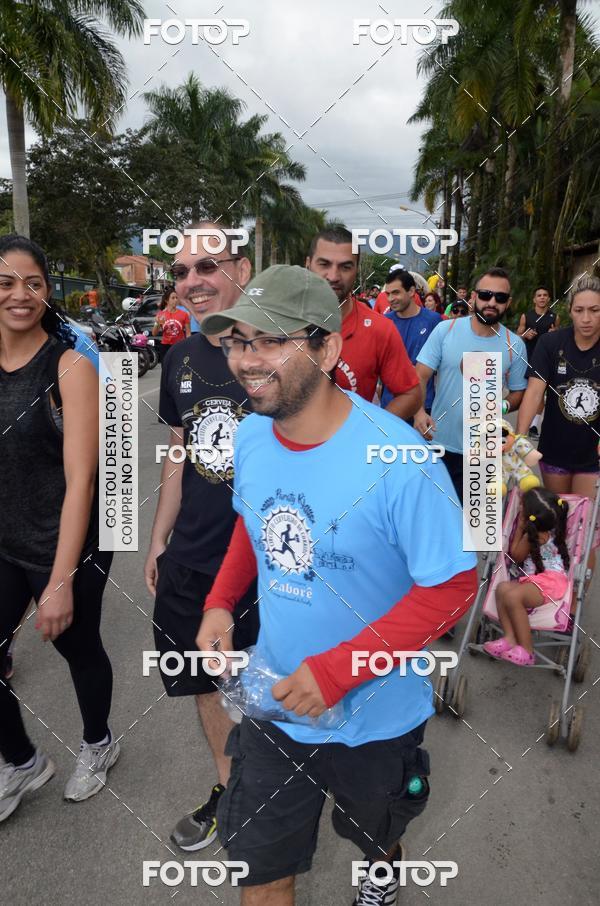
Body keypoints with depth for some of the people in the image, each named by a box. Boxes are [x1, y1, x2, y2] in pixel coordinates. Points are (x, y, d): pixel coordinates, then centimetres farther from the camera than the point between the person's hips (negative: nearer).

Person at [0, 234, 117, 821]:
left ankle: (97, 744, 46)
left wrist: (61, 581, -22)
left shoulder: (69, 368, -16)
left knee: (77, 648, 15)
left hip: (67, 546, -4)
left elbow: (80, 480, -20)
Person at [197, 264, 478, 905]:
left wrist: (339, 669, -27)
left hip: (374, 715, -3)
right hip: (275, 705, 3)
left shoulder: (400, 461, -30)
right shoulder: (249, 435, -10)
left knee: (376, 834, 29)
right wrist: (220, 601, -7)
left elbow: (452, 587, -22)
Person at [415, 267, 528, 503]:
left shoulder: (515, 345, -2)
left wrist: (503, 406, -16)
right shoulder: (445, 330, -6)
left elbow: (518, 392, 8)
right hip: (439, 443, -1)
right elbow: (420, 376, -7)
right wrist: (419, 413, -25)